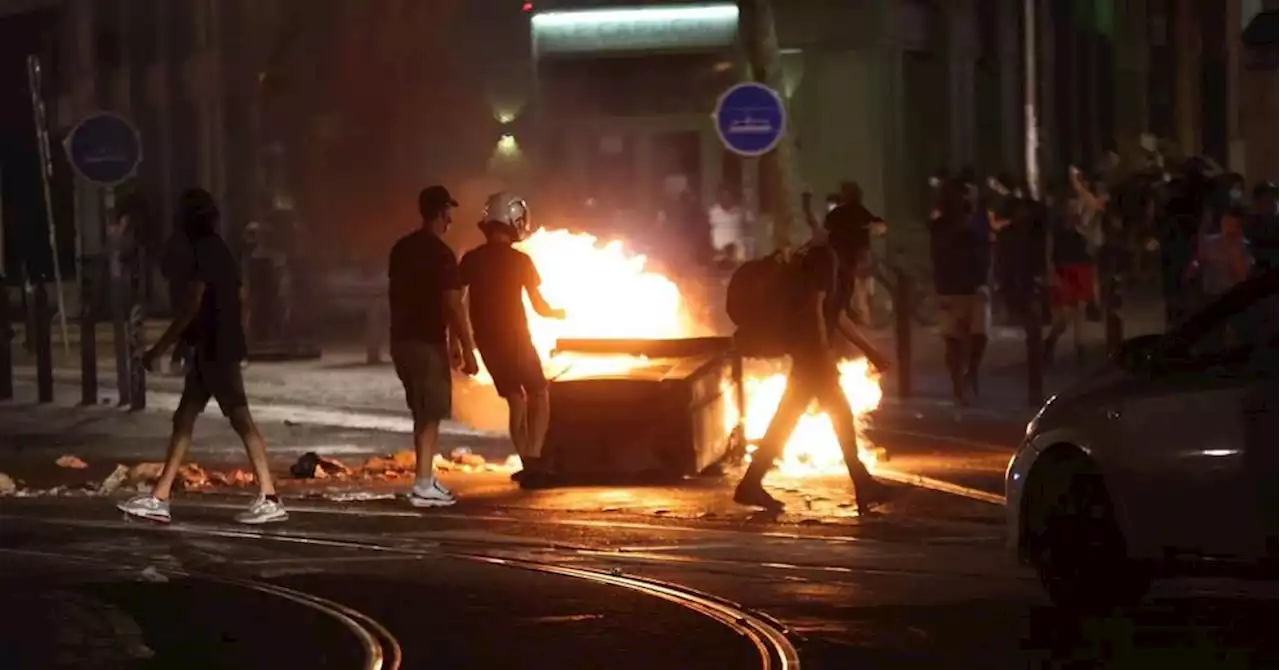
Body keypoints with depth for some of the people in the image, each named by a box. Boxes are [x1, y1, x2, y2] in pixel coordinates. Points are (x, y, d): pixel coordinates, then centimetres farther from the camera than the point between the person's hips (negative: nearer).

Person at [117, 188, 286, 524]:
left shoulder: (204, 251, -14)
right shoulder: (220, 250, 16)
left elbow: (192, 305, -19)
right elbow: (241, 299, 19)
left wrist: (159, 347, -17)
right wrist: (237, 339, 25)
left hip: (215, 348, -10)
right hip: (211, 349, 10)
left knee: (240, 418, -10)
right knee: (183, 419, 10)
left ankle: (269, 499, -11)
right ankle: (159, 499, 10)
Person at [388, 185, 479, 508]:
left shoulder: (402, 249, 10)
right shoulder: (441, 254, -14)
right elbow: (453, 306, -16)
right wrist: (467, 350, -11)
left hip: (402, 339, 8)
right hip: (428, 342, -8)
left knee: (423, 413, 17)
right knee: (430, 415, -4)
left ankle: (427, 480, 20)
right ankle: (424, 487, -8)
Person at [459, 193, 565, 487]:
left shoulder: (471, 260, 1)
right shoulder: (519, 260, -9)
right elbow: (540, 307, -3)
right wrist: (560, 313, 18)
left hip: (486, 340, 4)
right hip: (514, 337, -4)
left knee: (515, 399, 15)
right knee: (538, 395, 10)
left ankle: (528, 464, 12)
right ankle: (533, 459, -8)